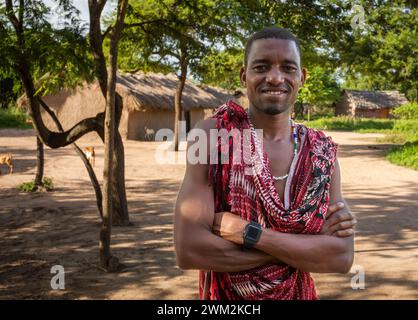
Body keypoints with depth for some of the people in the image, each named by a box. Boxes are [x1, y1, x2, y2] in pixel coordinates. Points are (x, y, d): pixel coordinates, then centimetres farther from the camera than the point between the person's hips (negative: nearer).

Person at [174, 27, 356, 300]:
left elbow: (342, 256, -14)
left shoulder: (323, 151, -6)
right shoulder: (212, 134, -16)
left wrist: (247, 233, -24)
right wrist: (312, 243, -22)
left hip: (299, 294, 3)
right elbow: (189, 249, -25)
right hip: (224, 297, -2)